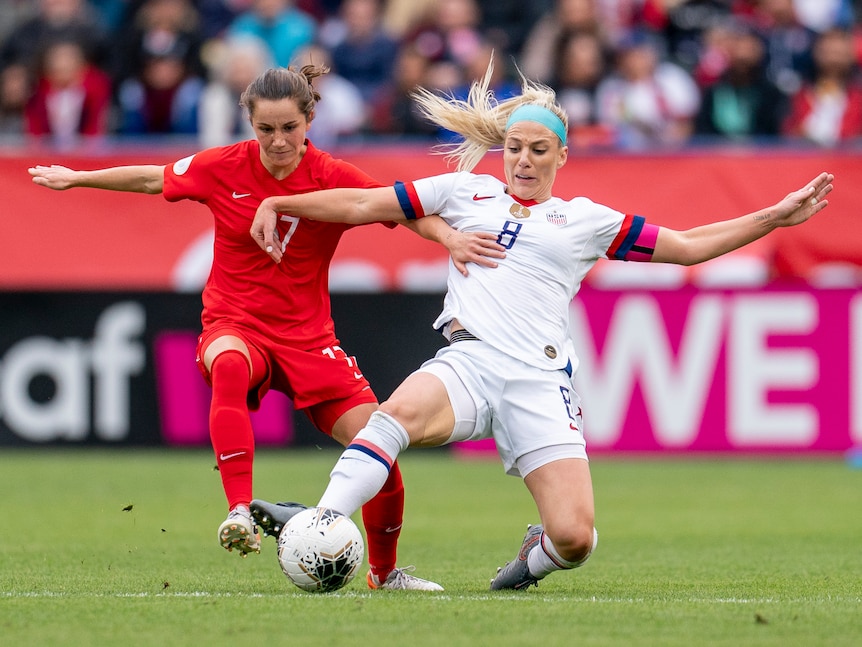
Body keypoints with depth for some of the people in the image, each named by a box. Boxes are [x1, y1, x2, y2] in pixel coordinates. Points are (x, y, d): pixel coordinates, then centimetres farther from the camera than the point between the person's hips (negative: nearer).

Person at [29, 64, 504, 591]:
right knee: (229, 368, -40)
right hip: (234, 325, -1)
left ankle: (385, 570, 17)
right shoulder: (221, 169, -5)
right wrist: (75, 178, 23)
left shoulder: (335, 179, -9)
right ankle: (242, 514, -45)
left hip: (307, 336, 1)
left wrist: (450, 238, -35)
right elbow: (150, 179, 12)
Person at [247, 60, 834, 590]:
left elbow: (688, 246, 21)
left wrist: (775, 217, 15)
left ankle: (537, 556, 22)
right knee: (399, 413, -38)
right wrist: (277, 204, 19)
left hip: (541, 382, 0)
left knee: (576, 539, -14)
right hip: (470, 361, 0)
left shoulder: (586, 220, 19)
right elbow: (364, 204, 23)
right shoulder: (467, 192, 20)